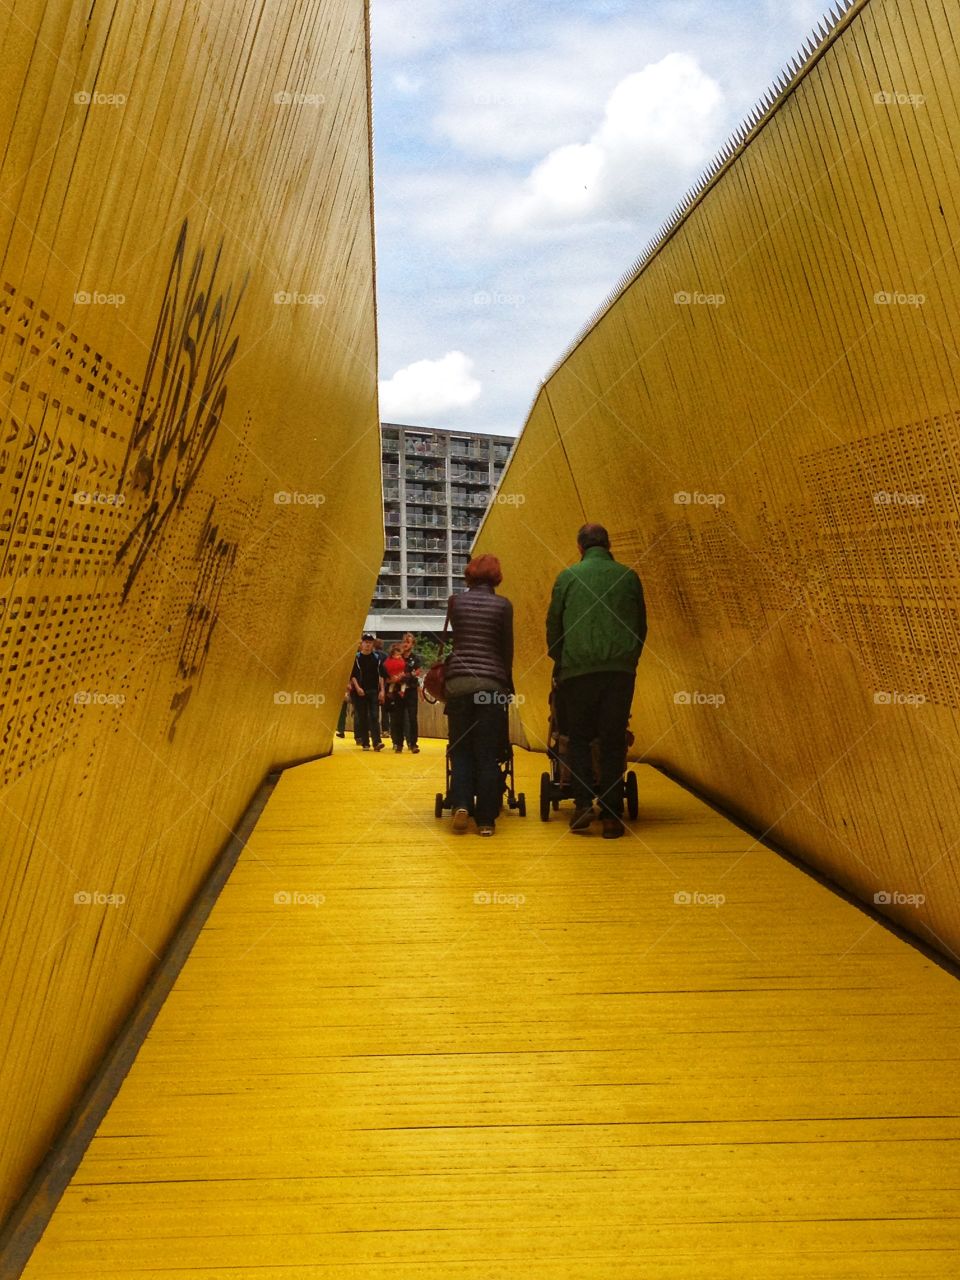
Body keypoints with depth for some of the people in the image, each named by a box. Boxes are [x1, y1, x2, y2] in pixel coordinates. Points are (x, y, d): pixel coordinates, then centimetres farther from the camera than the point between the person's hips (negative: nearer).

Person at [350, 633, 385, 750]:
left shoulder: (376, 658, 10)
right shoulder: (356, 658, 3)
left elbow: (380, 675, 10)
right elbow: (352, 675, 0)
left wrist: (381, 690, 2)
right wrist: (357, 688, -12)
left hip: (374, 691, 1)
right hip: (361, 691, -1)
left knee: (374, 717, -8)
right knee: (362, 718, 3)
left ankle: (377, 742, -15)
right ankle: (365, 743, 8)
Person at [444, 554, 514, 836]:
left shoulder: (455, 601, 6)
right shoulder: (503, 605, 2)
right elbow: (507, 648, 7)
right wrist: (507, 682, 20)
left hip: (458, 682, 1)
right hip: (491, 683, -1)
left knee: (461, 750, 12)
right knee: (487, 754, 4)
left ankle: (461, 805, -6)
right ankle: (486, 820, 4)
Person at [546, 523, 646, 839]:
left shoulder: (568, 577, 6)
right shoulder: (628, 576, 10)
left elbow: (553, 625, 10)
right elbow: (641, 625, 17)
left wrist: (560, 662, 24)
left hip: (578, 669, -1)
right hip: (621, 668, 1)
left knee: (579, 738, 11)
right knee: (614, 741, 5)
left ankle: (583, 803, -2)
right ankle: (611, 815, 2)